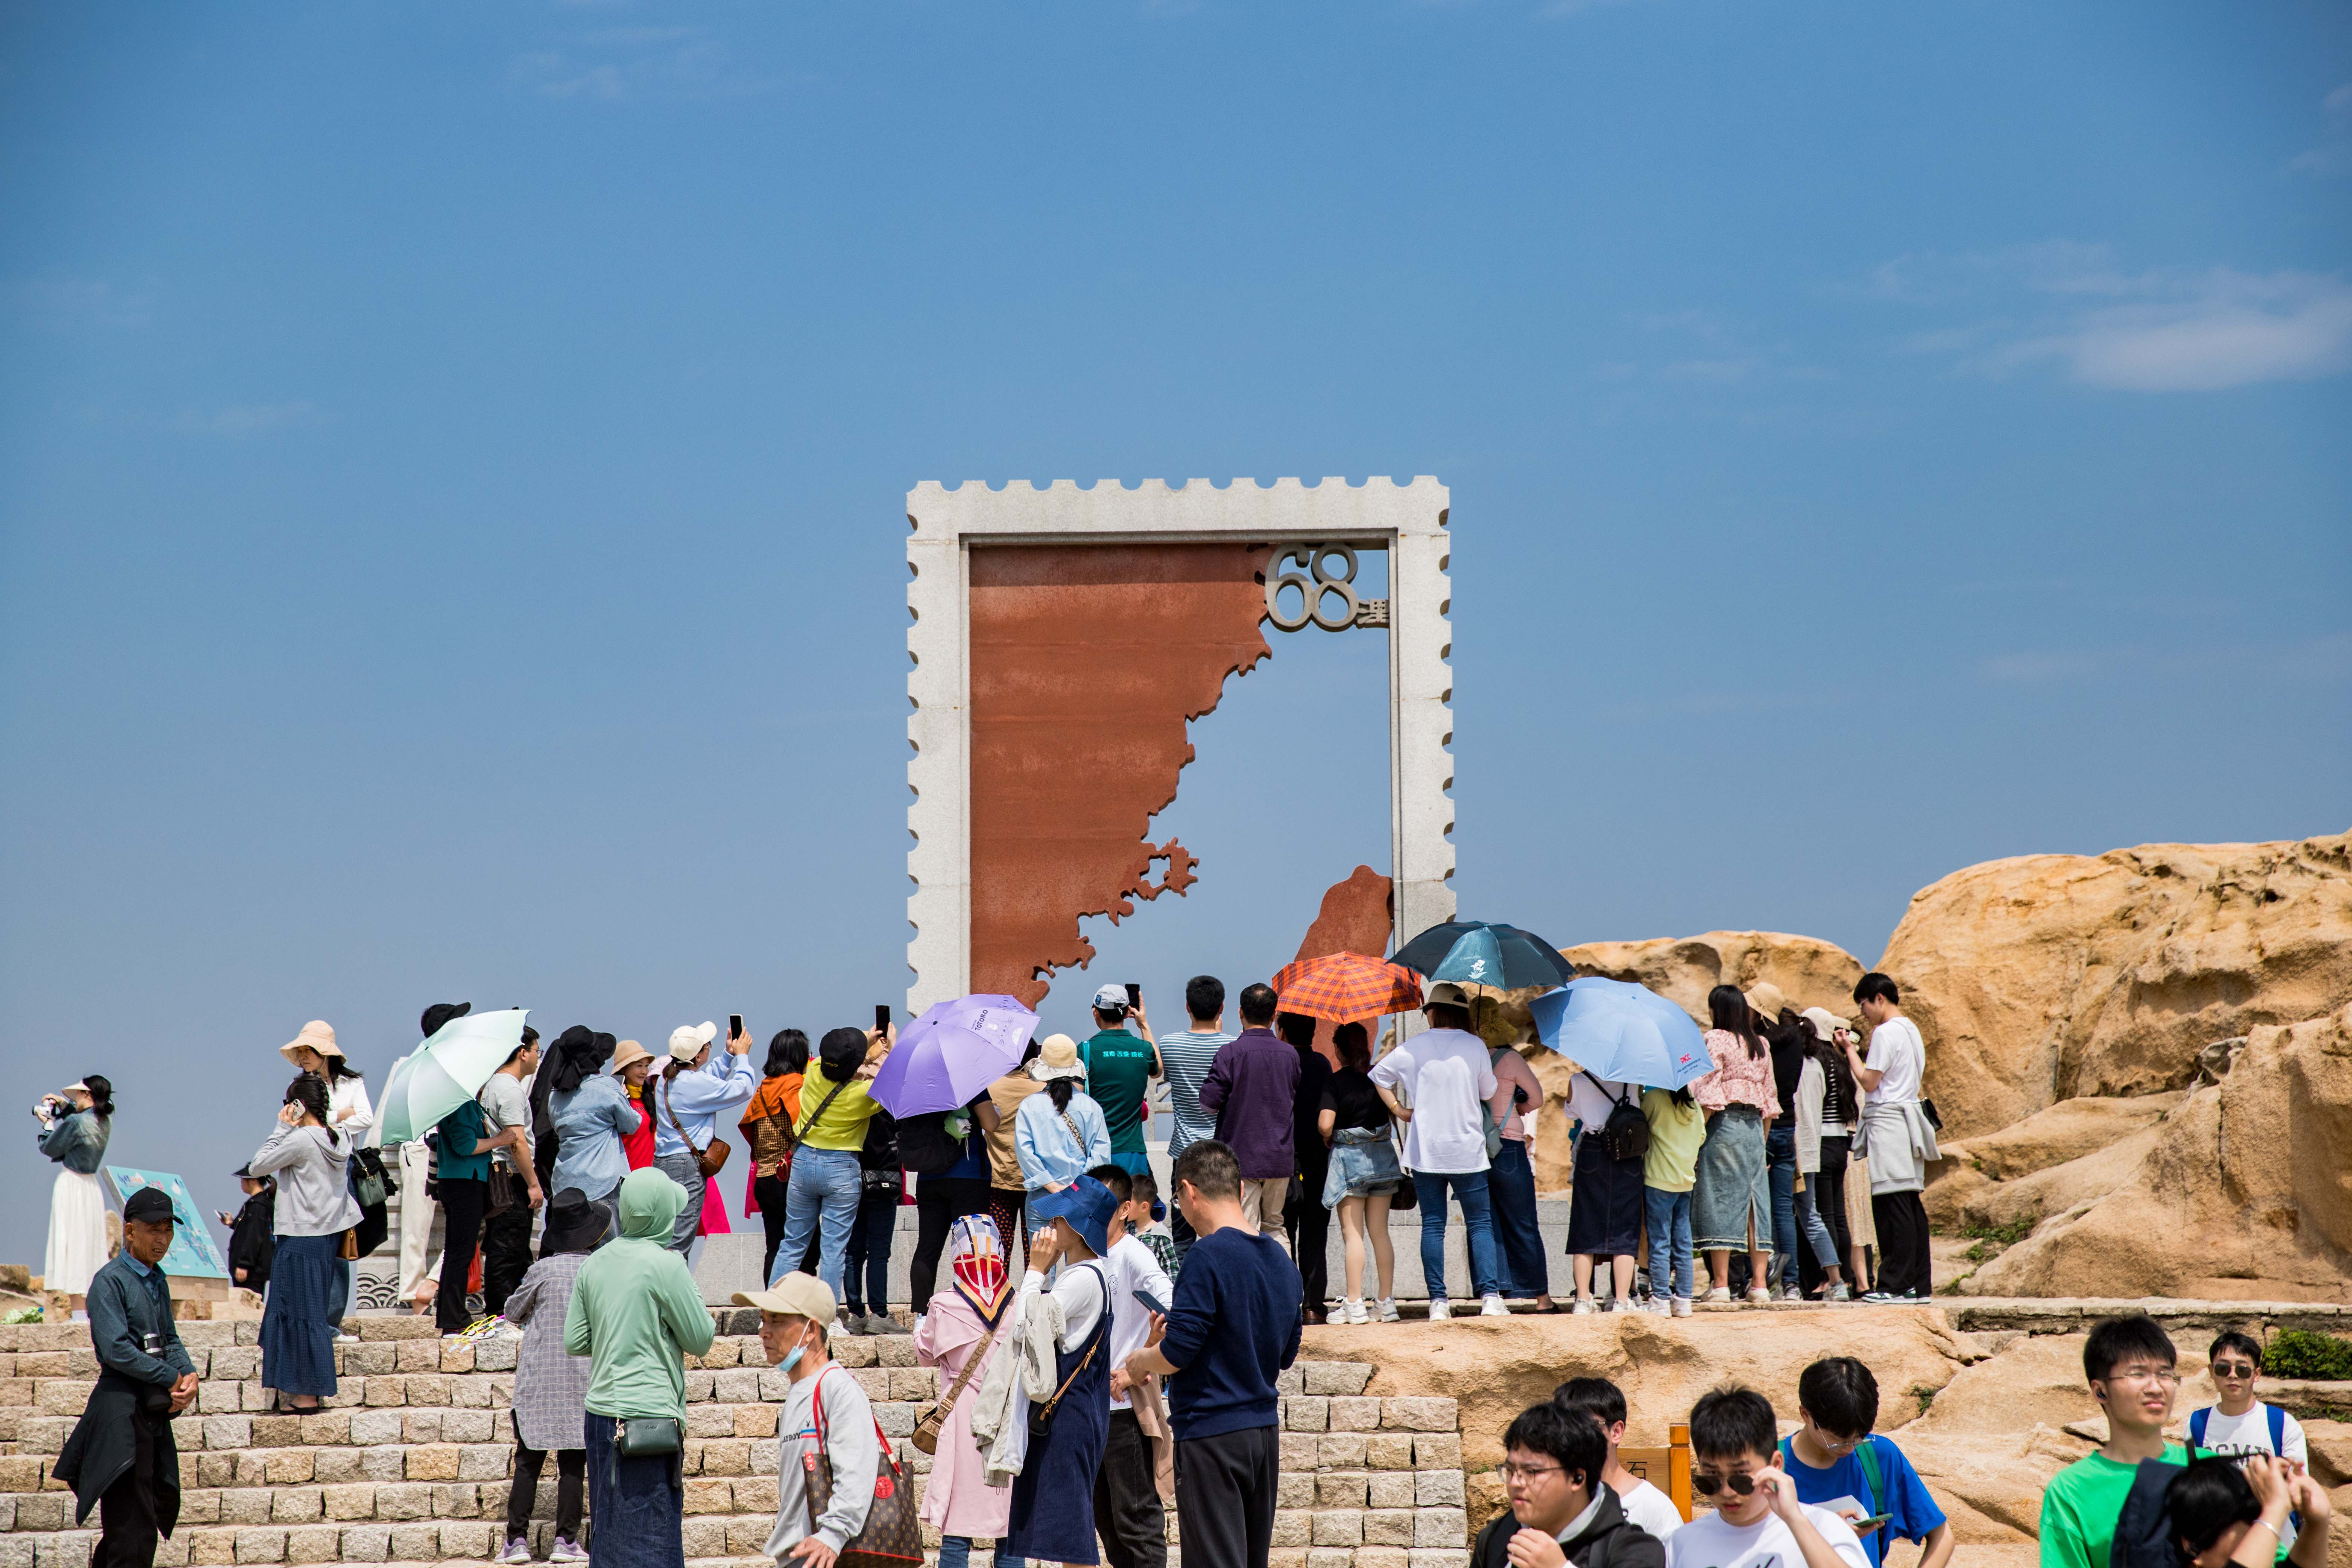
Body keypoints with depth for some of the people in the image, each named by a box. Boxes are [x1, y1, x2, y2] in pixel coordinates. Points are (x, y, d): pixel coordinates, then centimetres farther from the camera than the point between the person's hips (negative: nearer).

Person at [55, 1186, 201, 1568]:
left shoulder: (158, 1282, 14)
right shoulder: (110, 1280, -11)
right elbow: (117, 1350, -18)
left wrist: (190, 1376, -4)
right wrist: (173, 1379, -13)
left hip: (155, 1412, 8)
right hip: (122, 1409, -8)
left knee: (162, 1506, 12)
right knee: (136, 1527, -9)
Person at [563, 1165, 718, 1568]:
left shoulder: (595, 1263, 7)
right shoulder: (665, 1264, -12)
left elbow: (575, 1343, 11)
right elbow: (700, 1340, -5)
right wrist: (691, 1293, 10)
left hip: (599, 1413, 7)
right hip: (648, 1412, -7)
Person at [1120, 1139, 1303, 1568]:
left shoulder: (1208, 1256, -16)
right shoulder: (1281, 1259, 10)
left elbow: (1177, 1353, -19)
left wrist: (1139, 1362, 3)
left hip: (1211, 1432, -8)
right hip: (1265, 1432, 8)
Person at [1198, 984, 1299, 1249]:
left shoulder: (1230, 1053, -12)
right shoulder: (1290, 1055, 4)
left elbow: (1209, 1103, -11)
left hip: (1242, 1157, -4)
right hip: (1281, 1158, 5)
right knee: (1275, 1227, 16)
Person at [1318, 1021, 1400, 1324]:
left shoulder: (1336, 1082, -11)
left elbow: (1325, 1124, -20)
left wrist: (1329, 1138, 0)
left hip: (1348, 1158, -4)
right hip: (1382, 1156, 4)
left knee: (1352, 1232, 0)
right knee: (1380, 1232, 9)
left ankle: (1354, 1303, -3)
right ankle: (1386, 1301, 10)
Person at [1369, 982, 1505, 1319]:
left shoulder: (1414, 1048, -1)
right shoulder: (1475, 1046, -2)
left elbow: (1379, 1075, 7)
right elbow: (1489, 1092, 8)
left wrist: (1398, 1109, 12)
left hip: (1426, 1149, 0)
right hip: (1468, 1149, 0)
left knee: (1433, 1225, 4)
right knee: (1480, 1224, 5)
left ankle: (1438, 1301, -1)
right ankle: (1491, 1297, -6)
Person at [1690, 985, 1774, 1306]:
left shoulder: (1716, 1039, -5)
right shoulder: (1760, 1045, 13)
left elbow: (1708, 1094, -11)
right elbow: (1769, 1097, 14)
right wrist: (1762, 1140, 20)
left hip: (1724, 1125, -6)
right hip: (1754, 1128, 6)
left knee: (1721, 1200, -4)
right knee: (1754, 1200, 7)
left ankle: (1721, 1284, -6)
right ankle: (1759, 1284, 5)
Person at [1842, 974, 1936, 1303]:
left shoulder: (1885, 1033, -11)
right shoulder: (1911, 1030, 17)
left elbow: (1869, 1081, -11)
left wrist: (1850, 1050, -1)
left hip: (1888, 1121, -9)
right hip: (1908, 1117, 9)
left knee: (1892, 1206, -10)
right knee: (1910, 1206, 8)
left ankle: (1896, 1284, -12)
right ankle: (1920, 1284, 8)